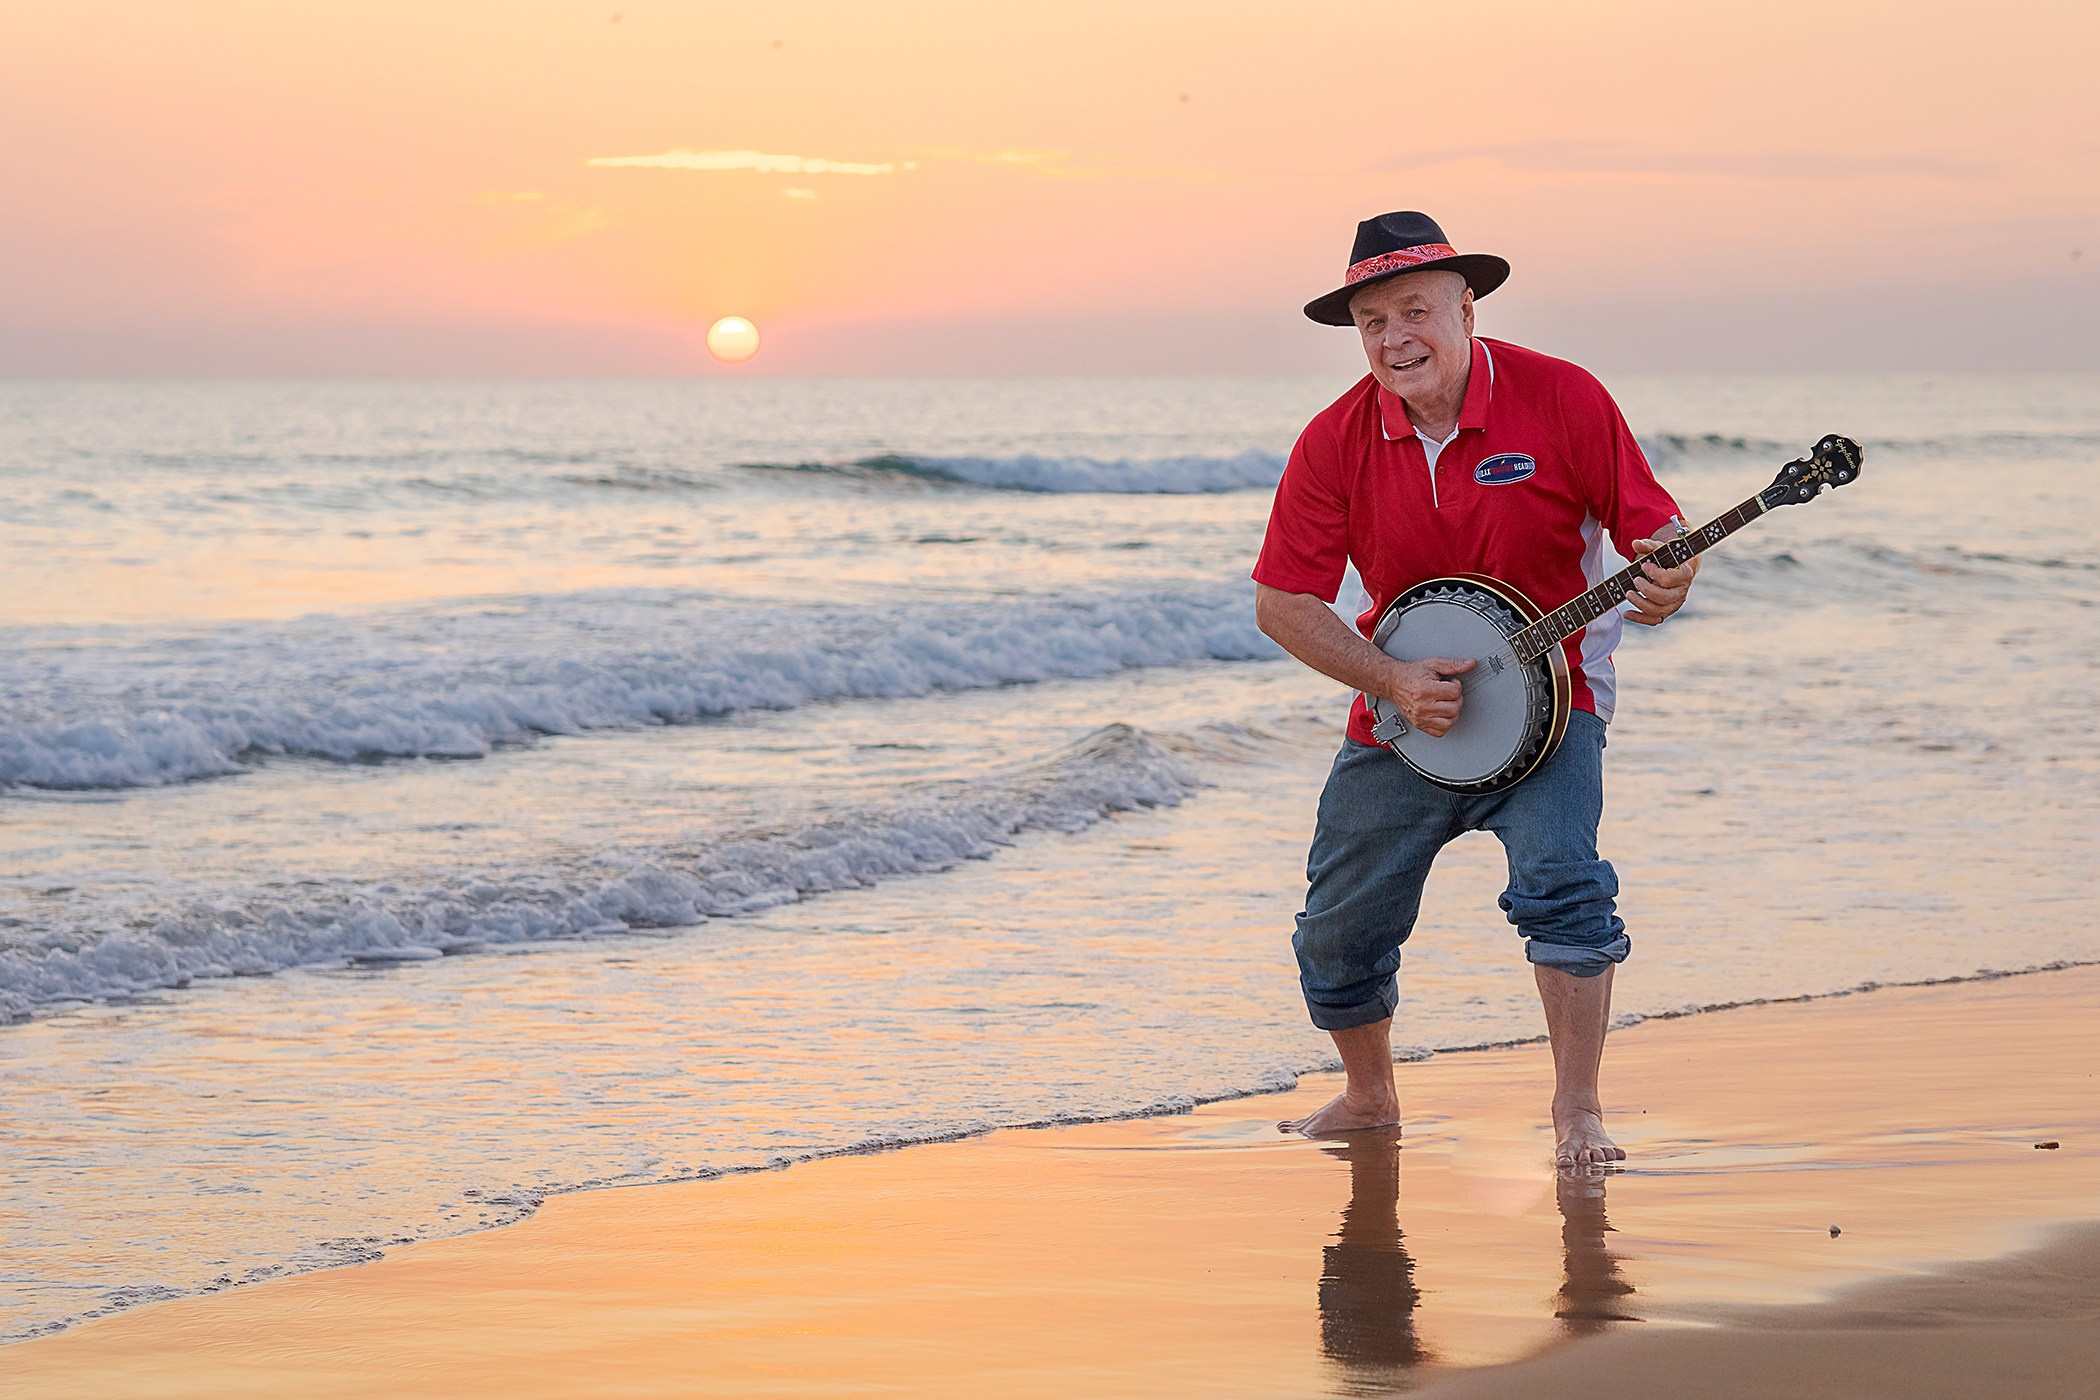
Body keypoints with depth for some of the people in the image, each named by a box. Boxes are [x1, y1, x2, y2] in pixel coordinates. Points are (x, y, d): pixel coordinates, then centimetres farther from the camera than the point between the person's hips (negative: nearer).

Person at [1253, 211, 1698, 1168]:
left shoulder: (1561, 400, -14)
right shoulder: (1335, 442, -9)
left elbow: (1652, 526, -7)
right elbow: (1283, 601, -6)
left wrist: (1664, 581, -30)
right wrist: (1393, 682, -17)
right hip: (1406, 707, 3)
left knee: (1560, 879, -27)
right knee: (1339, 931, 8)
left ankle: (1578, 1113, -16)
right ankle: (1369, 1098, 35)